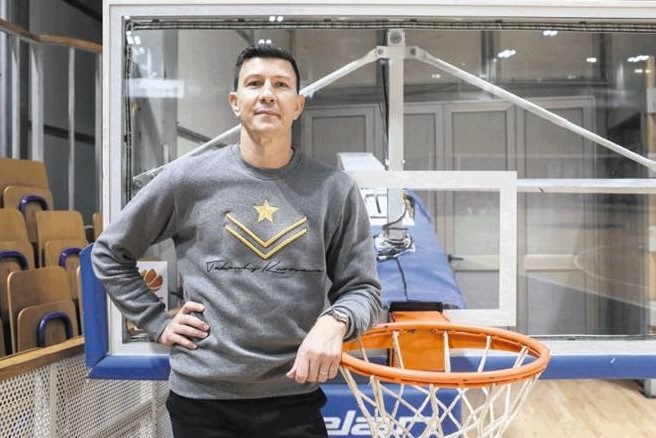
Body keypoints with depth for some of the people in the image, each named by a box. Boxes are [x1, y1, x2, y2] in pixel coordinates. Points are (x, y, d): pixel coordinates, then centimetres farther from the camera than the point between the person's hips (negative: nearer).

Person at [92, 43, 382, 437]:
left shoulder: (336, 190, -4)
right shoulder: (188, 179, -5)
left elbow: (363, 288, 0)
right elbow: (109, 254, 8)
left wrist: (334, 322, -20)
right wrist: (158, 323, 1)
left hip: (295, 399, 0)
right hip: (201, 398, 0)